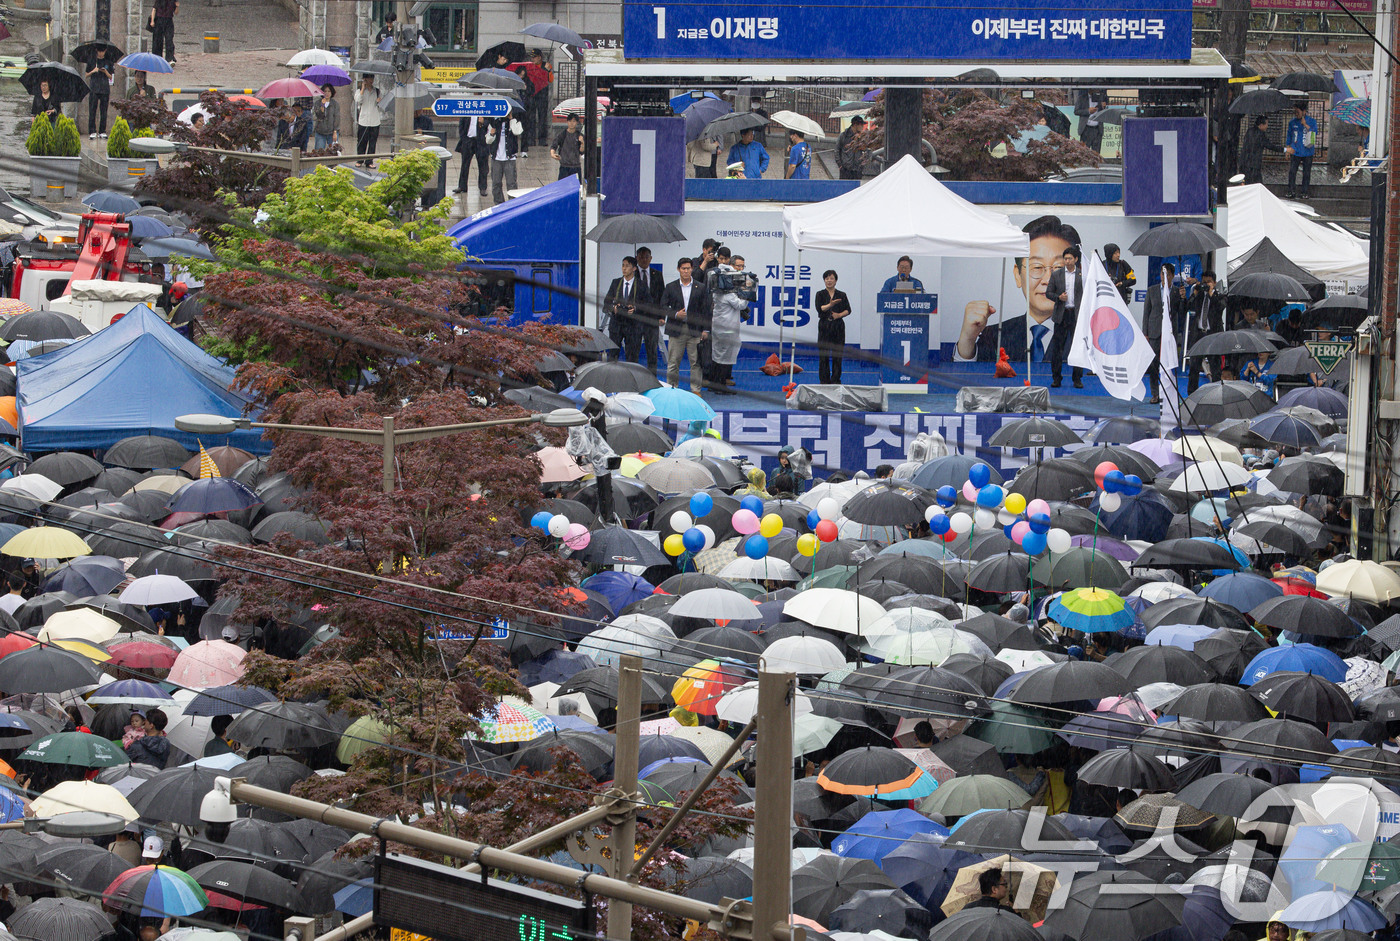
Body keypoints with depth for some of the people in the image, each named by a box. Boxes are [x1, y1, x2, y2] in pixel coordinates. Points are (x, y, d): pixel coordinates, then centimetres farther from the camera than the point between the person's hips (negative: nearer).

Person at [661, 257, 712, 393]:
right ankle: (672, 388, 11)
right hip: (676, 329, 0)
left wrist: (705, 330, 0)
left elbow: (705, 310, 5)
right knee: (673, 362, 2)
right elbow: (663, 306, 6)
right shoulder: (671, 287, 7)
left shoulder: (700, 288, 6)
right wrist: (676, 314, -11)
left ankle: (695, 389, 7)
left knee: (695, 361, 1)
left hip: (694, 329, 0)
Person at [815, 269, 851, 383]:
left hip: (838, 326, 1)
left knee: (837, 353, 1)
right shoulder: (820, 294, 3)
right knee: (823, 353, -2)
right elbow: (820, 308, -12)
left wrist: (839, 315, -14)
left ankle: (836, 379, 7)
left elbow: (848, 310, 5)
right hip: (824, 326, -1)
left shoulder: (842, 295, 9)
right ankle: (824, 380, 3)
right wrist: (830, 305, -28)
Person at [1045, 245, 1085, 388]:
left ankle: (1077, 378, 5)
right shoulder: (1056, 274, 7)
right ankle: (1056, 378, 9)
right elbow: (1048, 292, 9)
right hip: (1061, 315, 1)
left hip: (1077, 315, -1)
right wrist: (1058, 297, -11)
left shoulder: (1082, 275, 5)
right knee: (1057, 347, 2)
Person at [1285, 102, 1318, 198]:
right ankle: (1291, 191, 1)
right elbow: (1289, 136, 15)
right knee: (1292, 172, -5)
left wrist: (1305, 125, -18)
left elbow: (1314, 133, -12)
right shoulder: (1292, 122, 8)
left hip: (1307, 152, -2)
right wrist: (1288, 149, 12)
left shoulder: (1312, 121, 1)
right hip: (1295, 152, 2)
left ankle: (1305, 192, 10)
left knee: (1306, 173, 3)